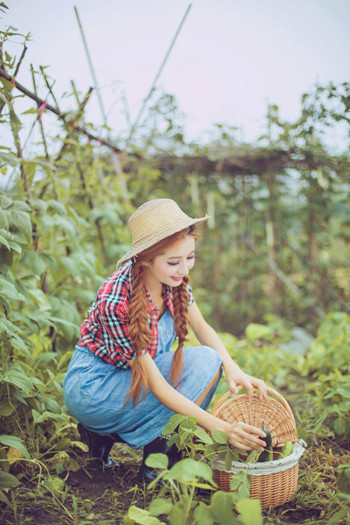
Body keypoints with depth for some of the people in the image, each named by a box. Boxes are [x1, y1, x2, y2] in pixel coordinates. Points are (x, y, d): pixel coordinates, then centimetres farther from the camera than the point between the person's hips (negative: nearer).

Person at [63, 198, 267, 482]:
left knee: (209, 359, -12)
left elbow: (202, 328, 2)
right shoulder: (116, 302, -33)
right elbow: (157, 386, -30)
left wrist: (232, 368, -16)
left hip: (133, 375, 8)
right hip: (92, 385, -8)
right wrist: (221, 427, -34)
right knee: (202, 364, -20)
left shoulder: (175, 280, -13)